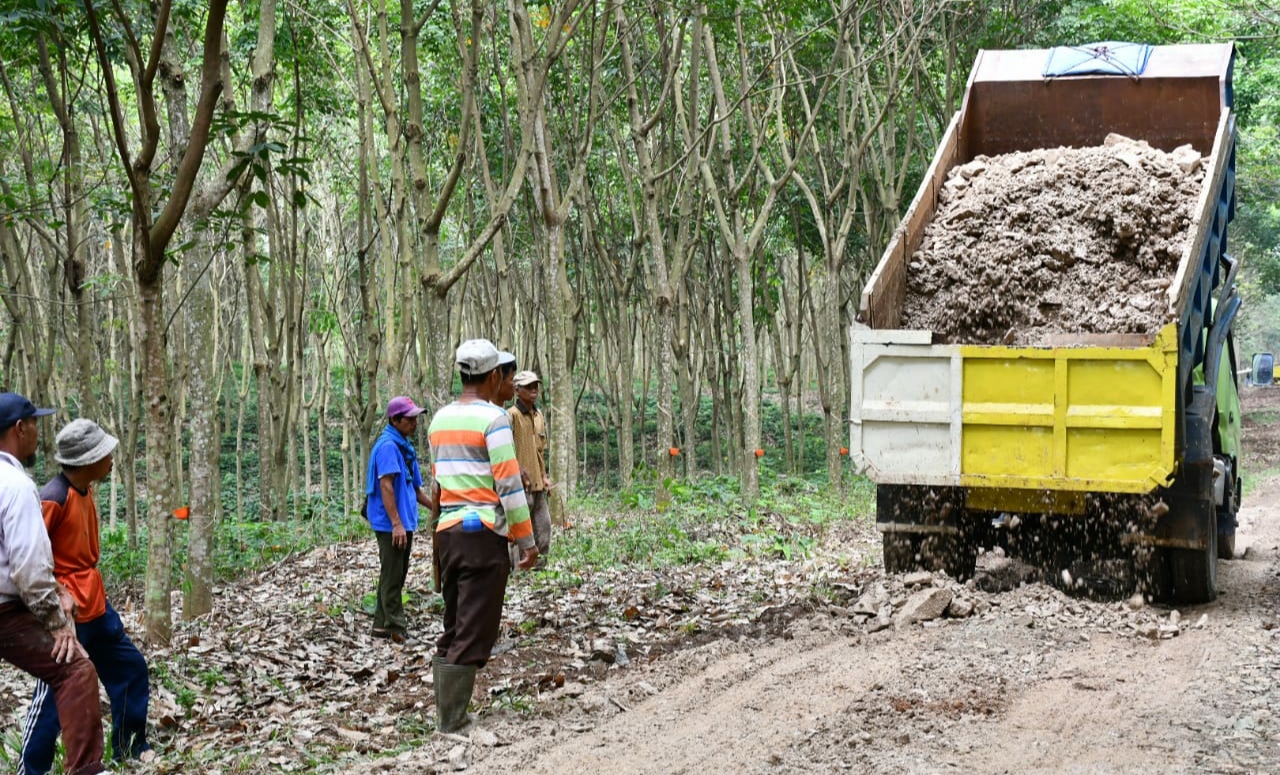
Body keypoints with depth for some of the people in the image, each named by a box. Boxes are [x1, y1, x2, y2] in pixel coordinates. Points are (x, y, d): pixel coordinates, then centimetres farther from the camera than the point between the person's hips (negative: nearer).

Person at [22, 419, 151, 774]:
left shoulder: (85, 491, 7)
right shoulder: (54, 498, -21)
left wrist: (90, 590, 17)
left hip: (96, 605, 10)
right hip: (66, 612, -10)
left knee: (130, 667, 17)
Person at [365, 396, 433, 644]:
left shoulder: (405, 446, 15)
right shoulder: (388, 446, -15)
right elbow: (386, 486, -21)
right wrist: (396, 523, -24)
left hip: (405, 523, 10)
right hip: (391, 524, -10)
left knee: (396, 576, 15)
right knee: (392, 577, -5)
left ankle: (381, 624, 22)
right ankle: (397, 629, -3)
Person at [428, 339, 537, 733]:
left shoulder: (440, 419, 13)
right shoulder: (493, 418, -10)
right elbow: (509, 485, -13)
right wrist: (527, 539, -8)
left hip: (447, 531, 7)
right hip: (484, 532, -7)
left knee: (453, 629, 14)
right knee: (473, 634, -4)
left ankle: (446, 713, 15)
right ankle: (453, 722, -4)